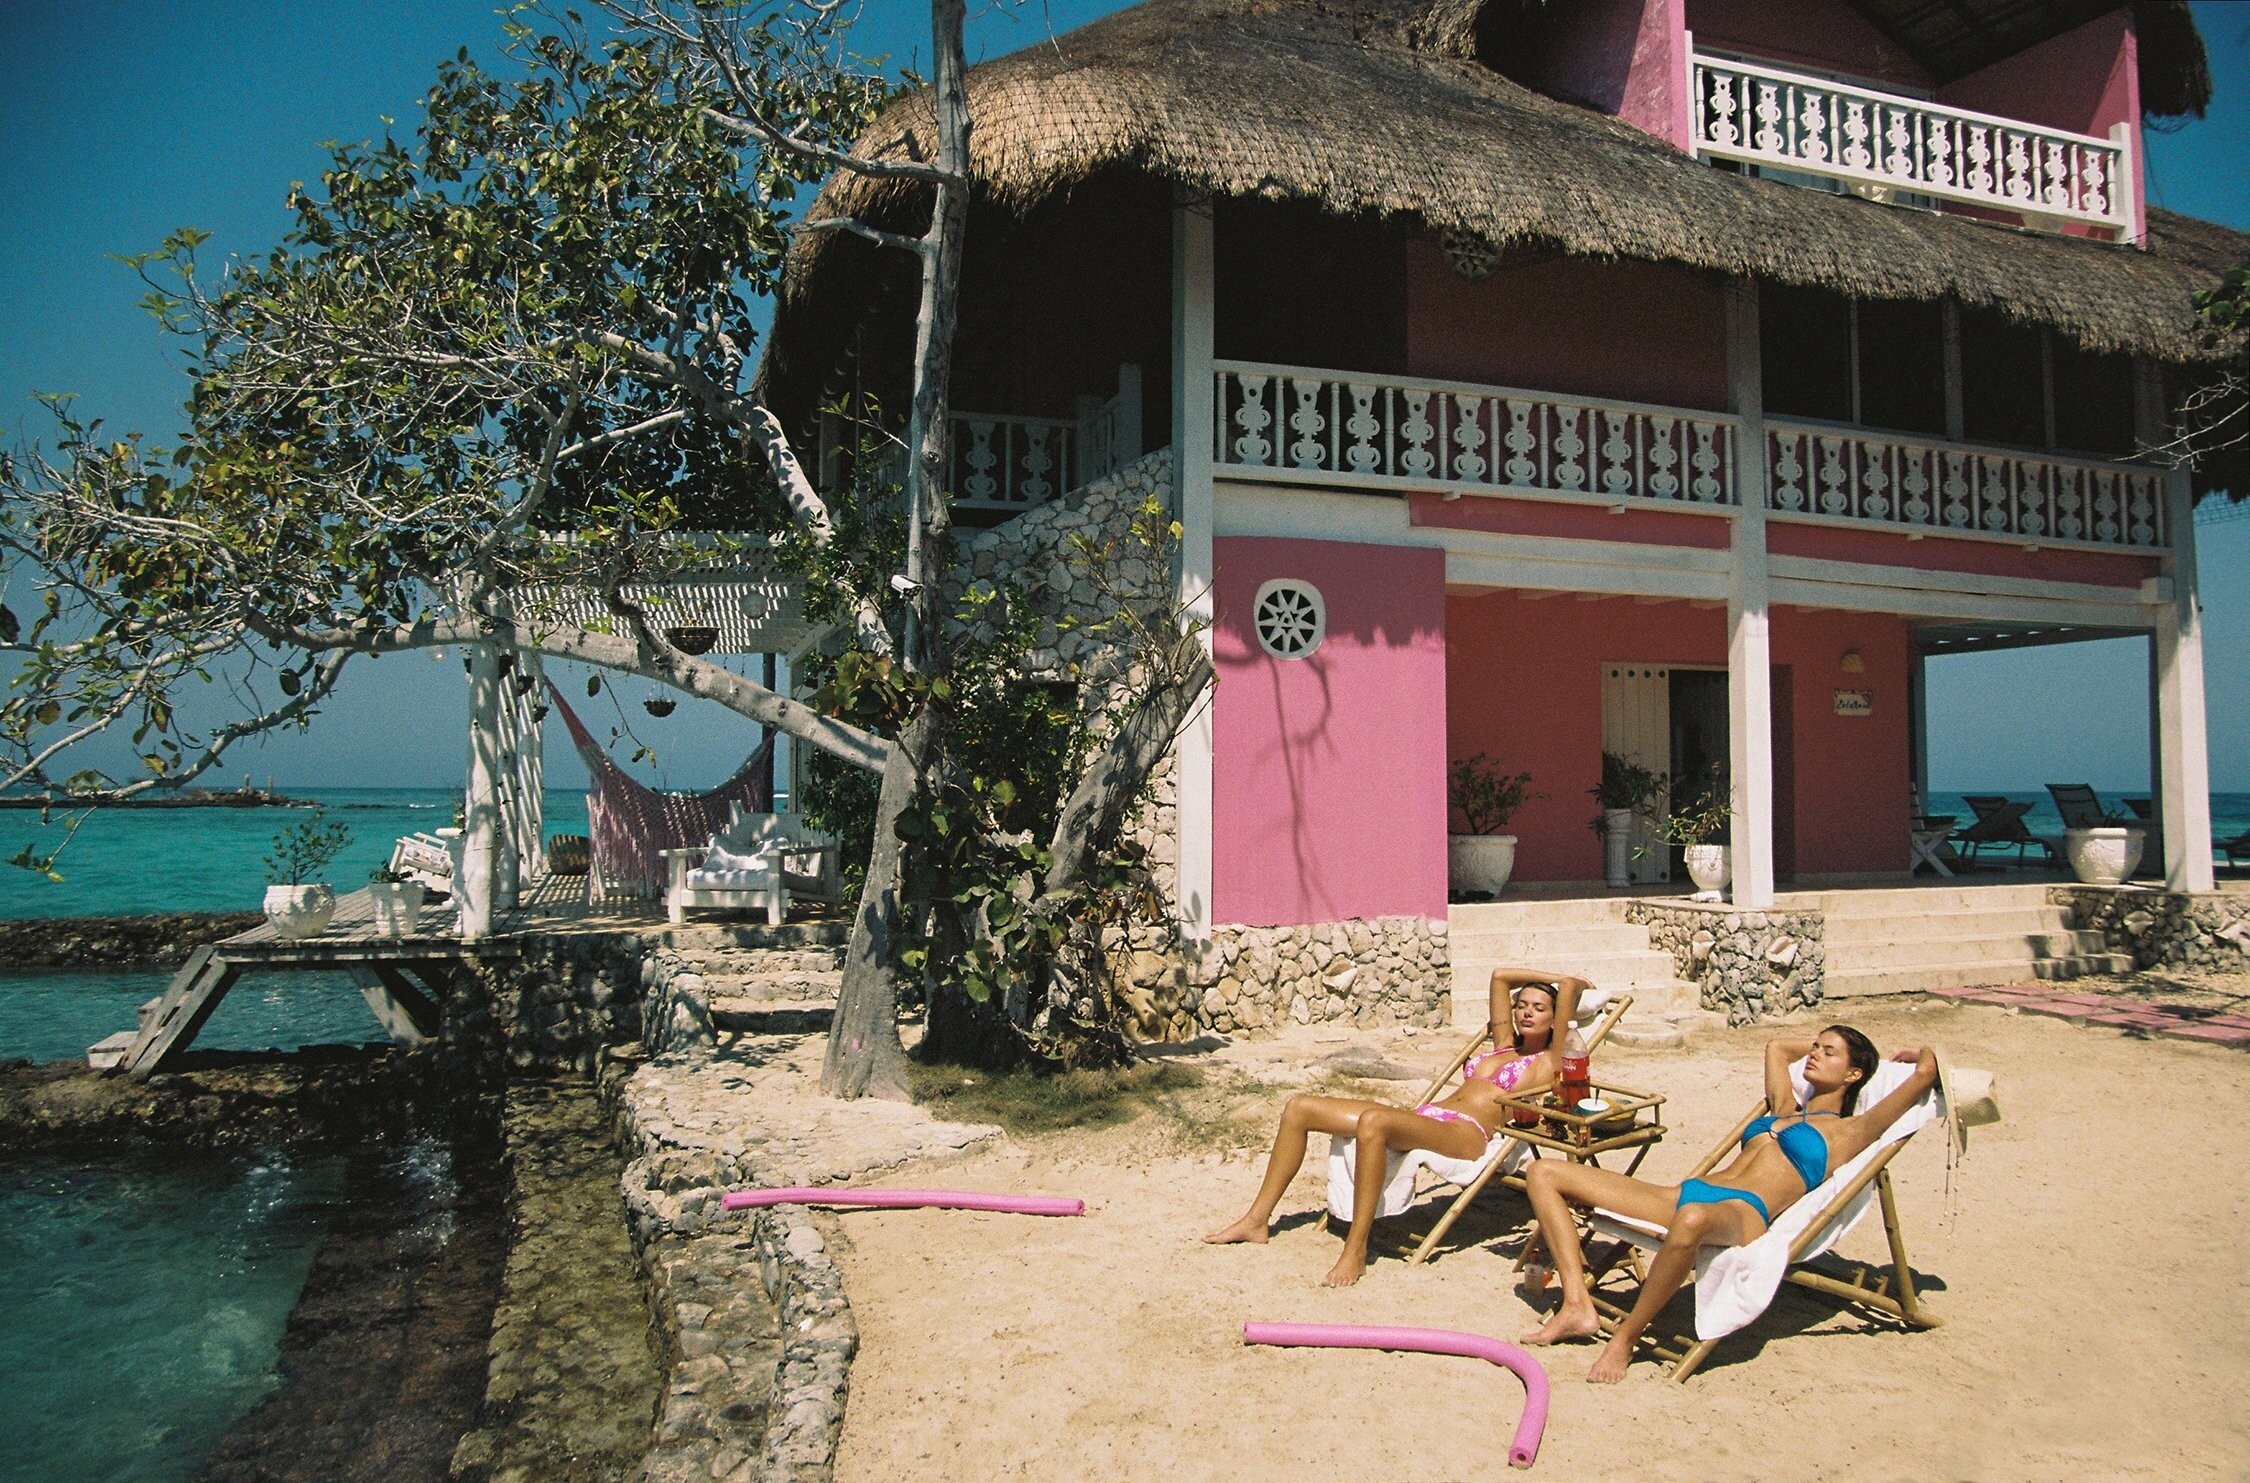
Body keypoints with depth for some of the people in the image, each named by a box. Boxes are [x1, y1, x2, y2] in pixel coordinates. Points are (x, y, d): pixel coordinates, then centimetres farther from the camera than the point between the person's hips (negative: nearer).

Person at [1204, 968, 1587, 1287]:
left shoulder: (1548, 1061, 9)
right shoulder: (1504, 1047, 29)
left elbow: (1571, 986, 1)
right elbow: (1499, 976, 37)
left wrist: (1566, 983, 20)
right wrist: (1552, 978, 41)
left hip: (1465, 1133, -9)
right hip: (1422, 1116, 9)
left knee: (1374, 1121, -41)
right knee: (1298, 1109, 2)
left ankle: (1356, 1249, -33)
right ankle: (1257, 1220, 5)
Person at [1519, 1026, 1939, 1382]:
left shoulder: (1851, 1131, 13)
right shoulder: (1785, 1108, 32)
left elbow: (1926, 1073, 4)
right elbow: (1777, 1047, 51)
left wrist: (1922, 1053, 24)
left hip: (1744, 1212, -7)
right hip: (1688, 1193, 8)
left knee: (1692, 1219, -49)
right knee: (1546, 1172, -5)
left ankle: (1625, 1337, -28)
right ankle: (1578, 1306, -17)